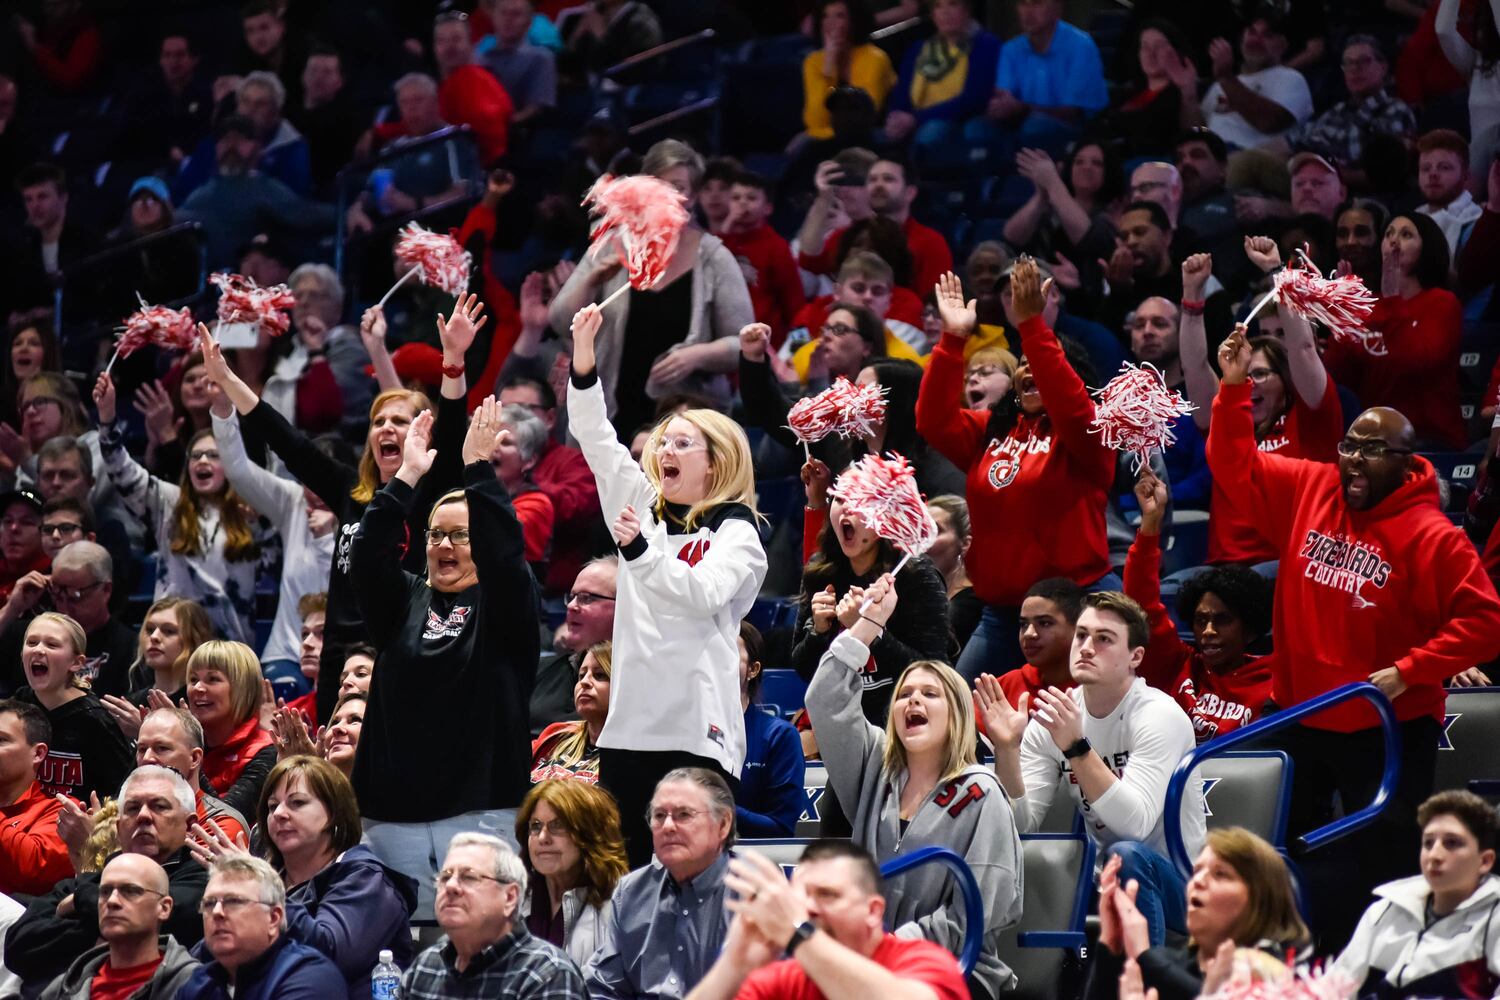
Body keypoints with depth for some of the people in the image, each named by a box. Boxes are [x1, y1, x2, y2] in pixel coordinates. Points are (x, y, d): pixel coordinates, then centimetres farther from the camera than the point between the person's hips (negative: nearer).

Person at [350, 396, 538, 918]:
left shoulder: (503, 605, 6)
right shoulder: (403, 602, 14)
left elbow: (504, 553, -13)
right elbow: (368, 557, -3)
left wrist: (478, 470, -18)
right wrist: (406, 478, -11)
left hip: (481, 809, -3)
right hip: (394, 811, 3)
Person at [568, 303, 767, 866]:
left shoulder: (736, 532, 1)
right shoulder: (644, 508, 18)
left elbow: (703, 592, -15)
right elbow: (597, 442, 11)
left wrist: (641, 550, -26)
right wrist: (584, 360, 0)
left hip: (698, 728, -6)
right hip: (630, 720, 6)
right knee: (621, 861, 3)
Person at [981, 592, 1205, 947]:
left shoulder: (1160, 715, -15)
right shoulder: (1052, 718, 1)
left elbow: (1134, 824, -29)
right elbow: (1020, 823, -6)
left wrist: (1076, 746, -38)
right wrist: (1006, 749, -21)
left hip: (1176, 883, -5)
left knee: (1125, 855, -36)